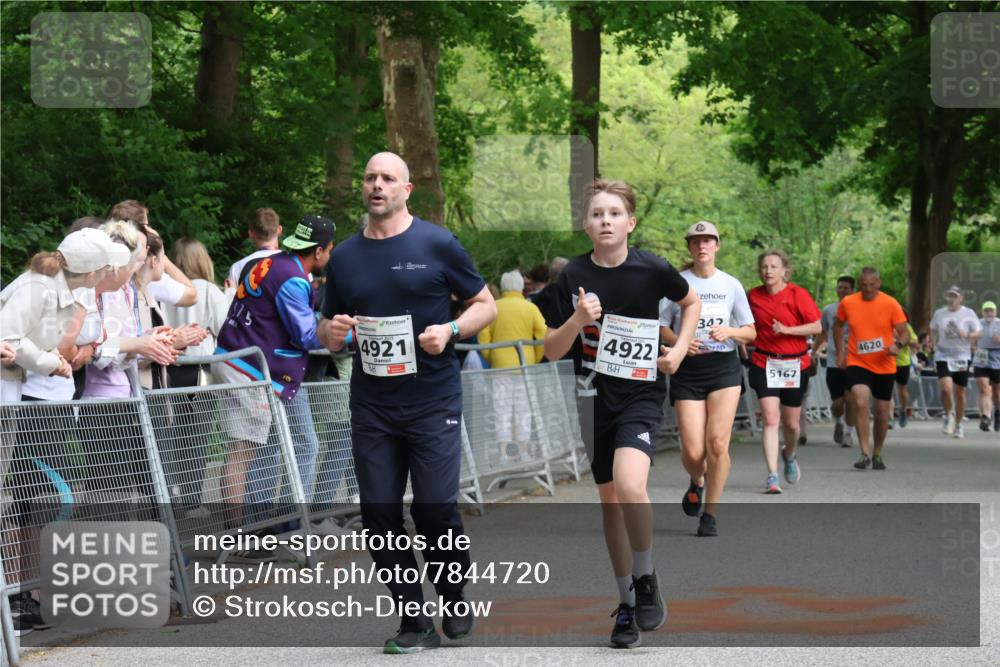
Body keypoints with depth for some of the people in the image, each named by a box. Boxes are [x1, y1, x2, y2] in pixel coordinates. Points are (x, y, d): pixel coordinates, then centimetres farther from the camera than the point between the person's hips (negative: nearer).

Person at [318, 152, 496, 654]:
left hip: (433, 402, -4)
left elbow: (485, 305, 4)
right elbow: (327, 331, 19)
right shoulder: (344, 257, 10)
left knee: (435, 509, -7)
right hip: (372, 409, 4)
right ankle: (416, 622, 12)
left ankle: (456, 599, 20)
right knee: (379, 514, 1)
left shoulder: (438, 245, -1)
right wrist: (332, 332, -5)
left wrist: (450, 330, -14)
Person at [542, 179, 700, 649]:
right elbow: (552, 351, -2)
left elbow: (691, 302, 12)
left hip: (641, 395, -3)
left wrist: (679, 349, -1)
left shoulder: (652, 270, -9)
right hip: (596, 399, 3)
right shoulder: (573, 275, -5)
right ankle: (627, 603, 25)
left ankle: (646, 578, -2)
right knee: (609, 500, 11)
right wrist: (578, 320, -19)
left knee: (629, 487, -26)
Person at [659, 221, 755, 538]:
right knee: (692, 451, -6)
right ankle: (697, 483, 31)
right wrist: (678, 341, -15)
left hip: (724, 368, 1)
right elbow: (658, 326, 5)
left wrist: (729, 332, -10)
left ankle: (710, 514, 1)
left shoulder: (731, 285, 6)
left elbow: (751, 332, 10)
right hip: (687, 369, 0)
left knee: (718, 443, -13)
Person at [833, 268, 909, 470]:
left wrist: (898, 344, -27)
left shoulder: (891, 304, -7)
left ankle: (877, 454, 29)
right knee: (860, 403, -22)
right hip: (857, 363, 0)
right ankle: (865, 453, -19)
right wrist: (840, 352, 9)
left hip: (884, 366, 1)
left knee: (882, 412, 9)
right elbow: (838, 325, 16)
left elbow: (904, 332, -6)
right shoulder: (847, 303, -2)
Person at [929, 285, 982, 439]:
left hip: (962, 357, 0)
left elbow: (979, 332, -1)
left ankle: (958, 424, 21)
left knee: (959, 392, 5)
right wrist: (935, 344, 5)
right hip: (943, 356, 0)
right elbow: (933, 330, 21)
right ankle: (948, 416, 7)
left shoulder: (969, 314, -1)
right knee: (946, 388, -19)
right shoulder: (939, 313, 6)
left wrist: (967, 335, -21)